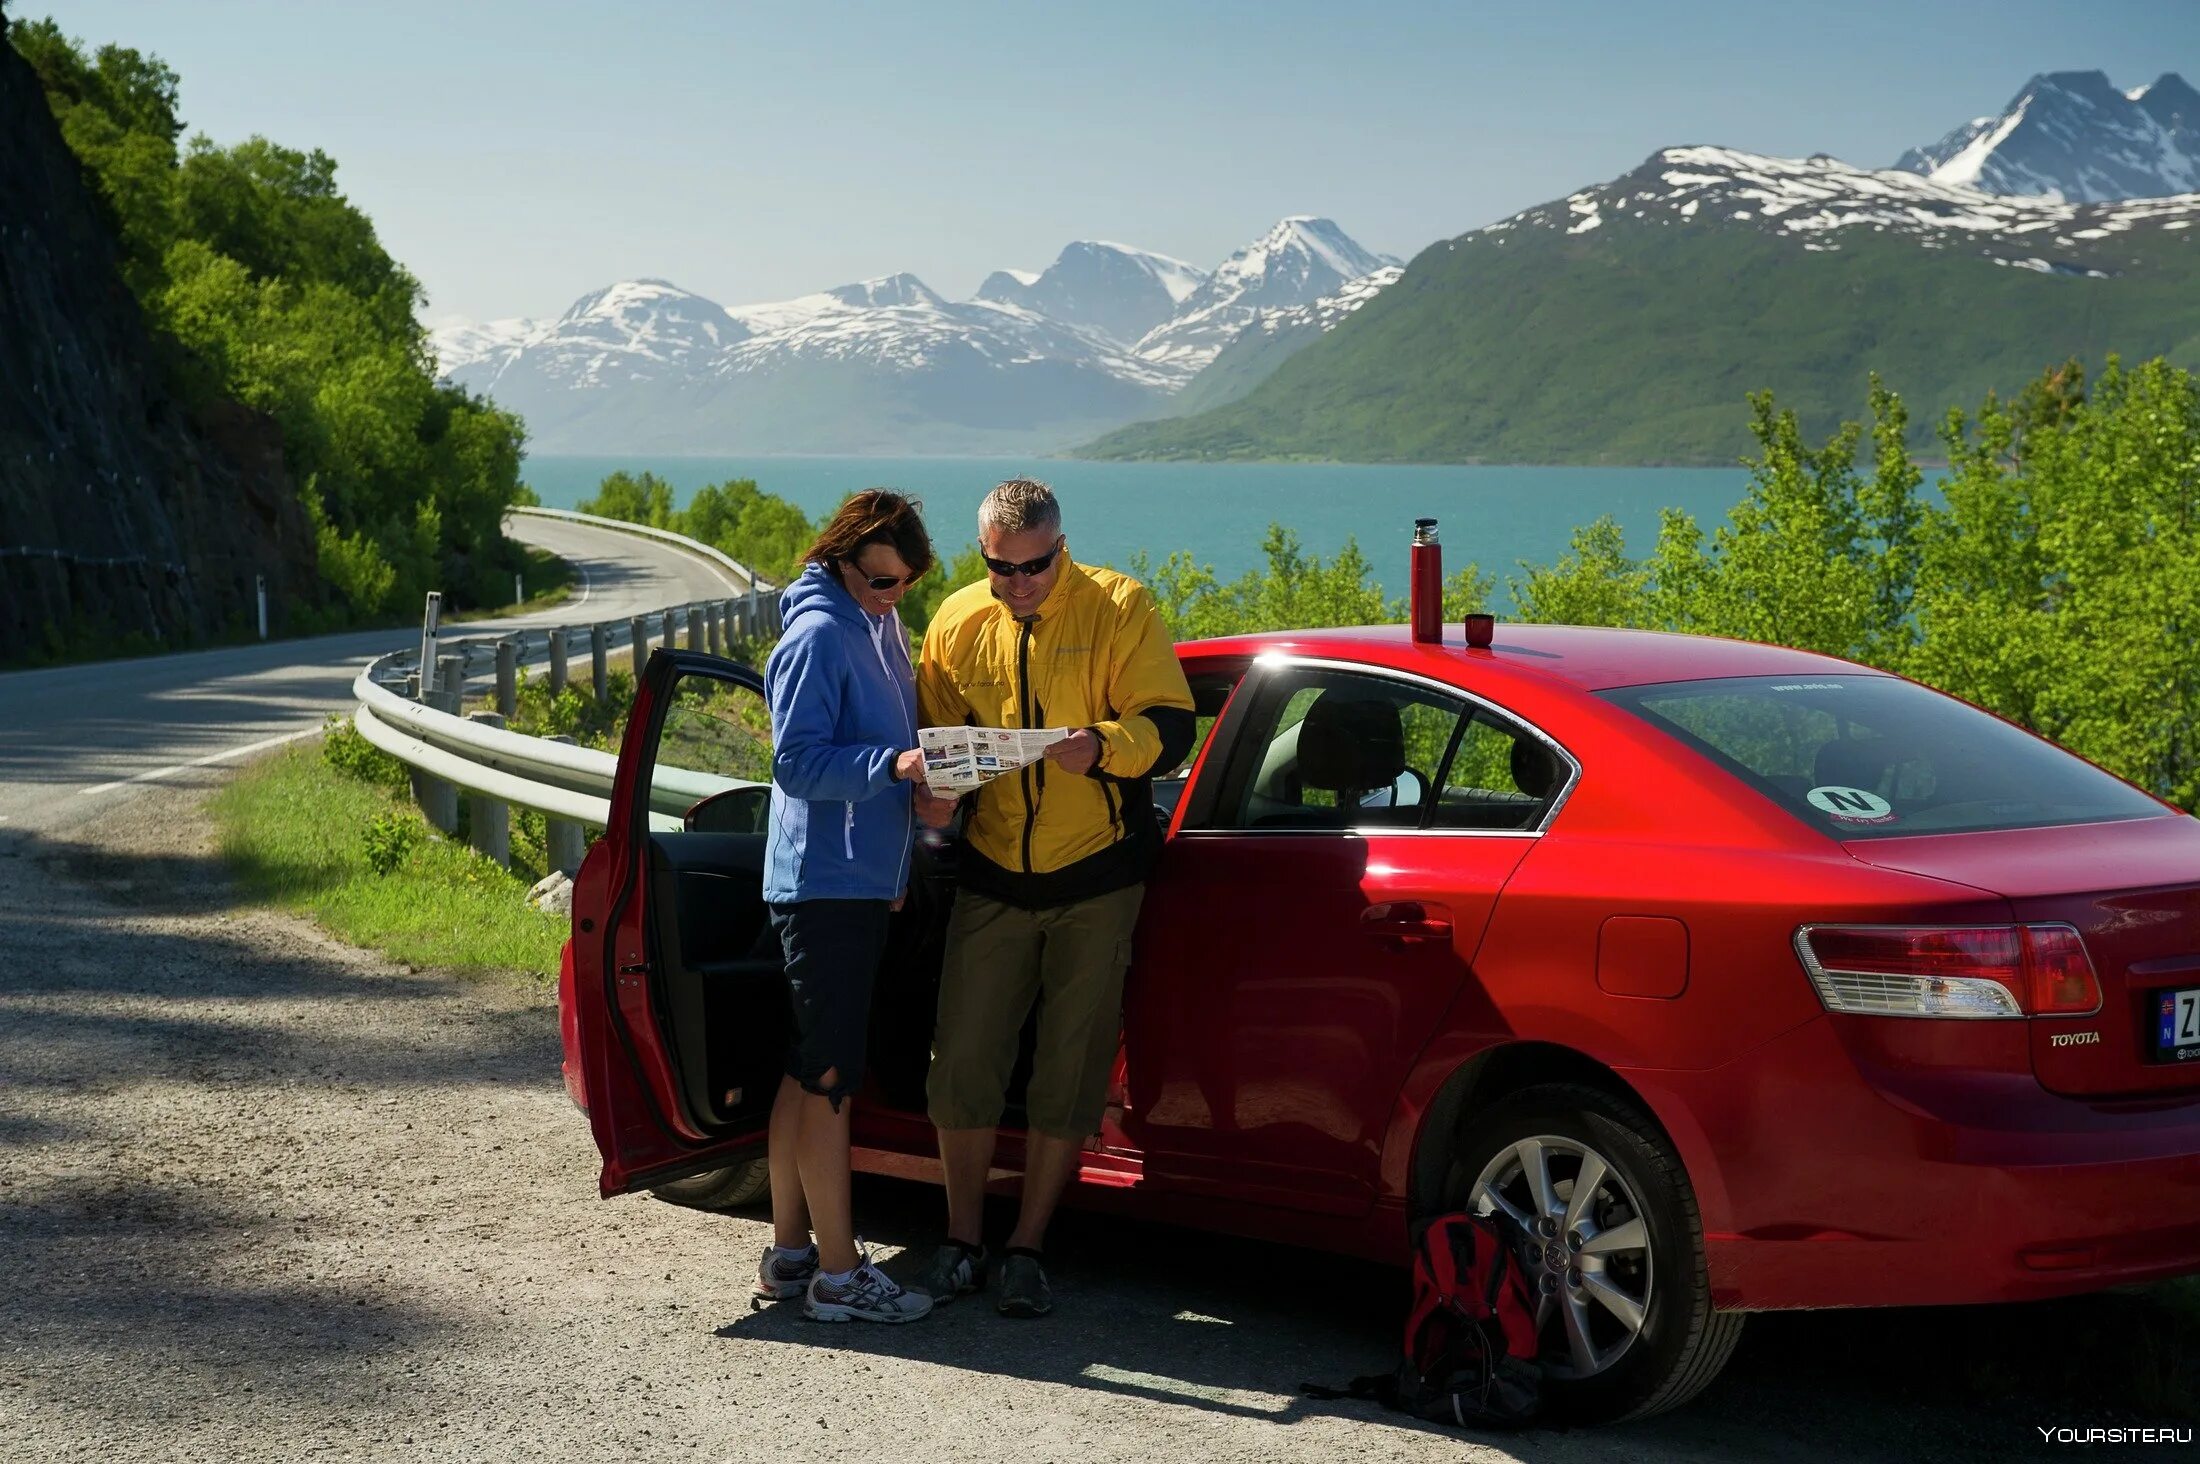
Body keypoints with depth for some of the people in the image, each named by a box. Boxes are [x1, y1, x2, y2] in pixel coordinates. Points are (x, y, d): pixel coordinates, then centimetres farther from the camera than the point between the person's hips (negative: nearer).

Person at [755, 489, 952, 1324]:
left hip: (862, 879, 9)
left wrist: (927, 773, 15)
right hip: (823, 880, -9)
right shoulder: (818, 633, -14)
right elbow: (798, 760, -19)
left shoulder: (880, 623, 14)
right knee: (830, 1076, -6)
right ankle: (837, 1276, -2)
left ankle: (789, 1254, 20)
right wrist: (891, 766, -28)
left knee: (810, 1071, 13)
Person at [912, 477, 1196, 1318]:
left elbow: (1170, 727, -9)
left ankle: (1028, 1251, 15)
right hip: (992, 879, 3)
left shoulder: (1118, 608, -5)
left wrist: (1101, 745, -29)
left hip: (1095, 879, -2)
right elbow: (935, 738, 12)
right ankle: (962, 1242, 17)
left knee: (1069, 1075, 3)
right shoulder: (958, 622, 4)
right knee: (961, 1065, 1)